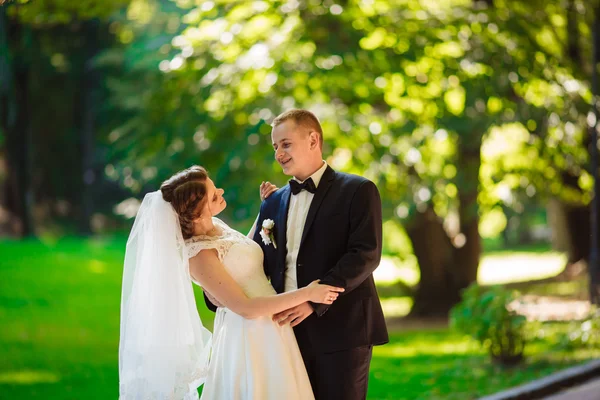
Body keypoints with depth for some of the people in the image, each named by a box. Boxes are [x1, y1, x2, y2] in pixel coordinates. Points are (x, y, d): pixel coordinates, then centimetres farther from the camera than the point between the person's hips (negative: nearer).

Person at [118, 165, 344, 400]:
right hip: (249, 335, -8)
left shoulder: (215, 226, 1)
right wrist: (307, 294, -22)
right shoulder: (199, 255, -23)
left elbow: (246, 256, 20)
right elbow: (245, 308, -23)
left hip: (270, 326, 8)